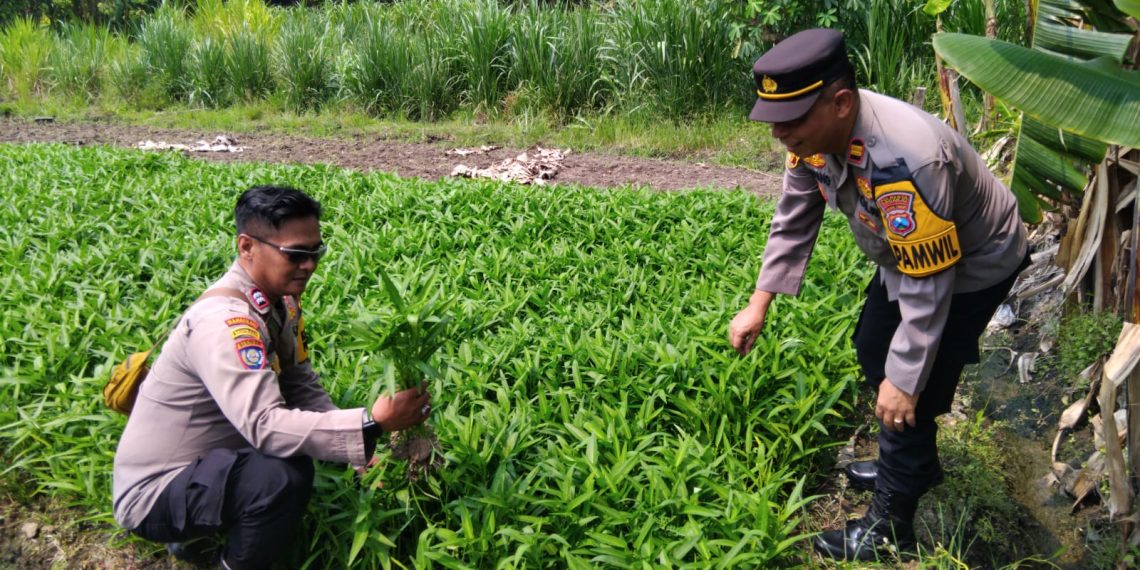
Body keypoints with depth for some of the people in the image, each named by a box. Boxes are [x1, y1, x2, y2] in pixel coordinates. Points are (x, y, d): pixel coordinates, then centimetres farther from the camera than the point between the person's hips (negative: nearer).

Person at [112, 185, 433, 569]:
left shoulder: (281, 300, -1)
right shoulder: (224, 320, -28)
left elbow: (303, 389, 1)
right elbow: (264, 425, -37)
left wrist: (364, 452, -12)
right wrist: (372, 423, -39)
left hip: (204, 463, 9)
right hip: (154, 494, -9)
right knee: (284, 476, -30)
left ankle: (195, 531, 12)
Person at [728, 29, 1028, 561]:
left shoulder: (903, 162, -42)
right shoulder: (814, 132, -17)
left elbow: (927, 287, -35)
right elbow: (793, 222, -4)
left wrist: (904, 381, -27)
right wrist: (759, 304, -7)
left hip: (971, 266, -9)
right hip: (906, 255, 9)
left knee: (910, 394, -6)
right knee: (873, 352, 20)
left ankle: (889, 525, 14)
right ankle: (913, 464, 43)